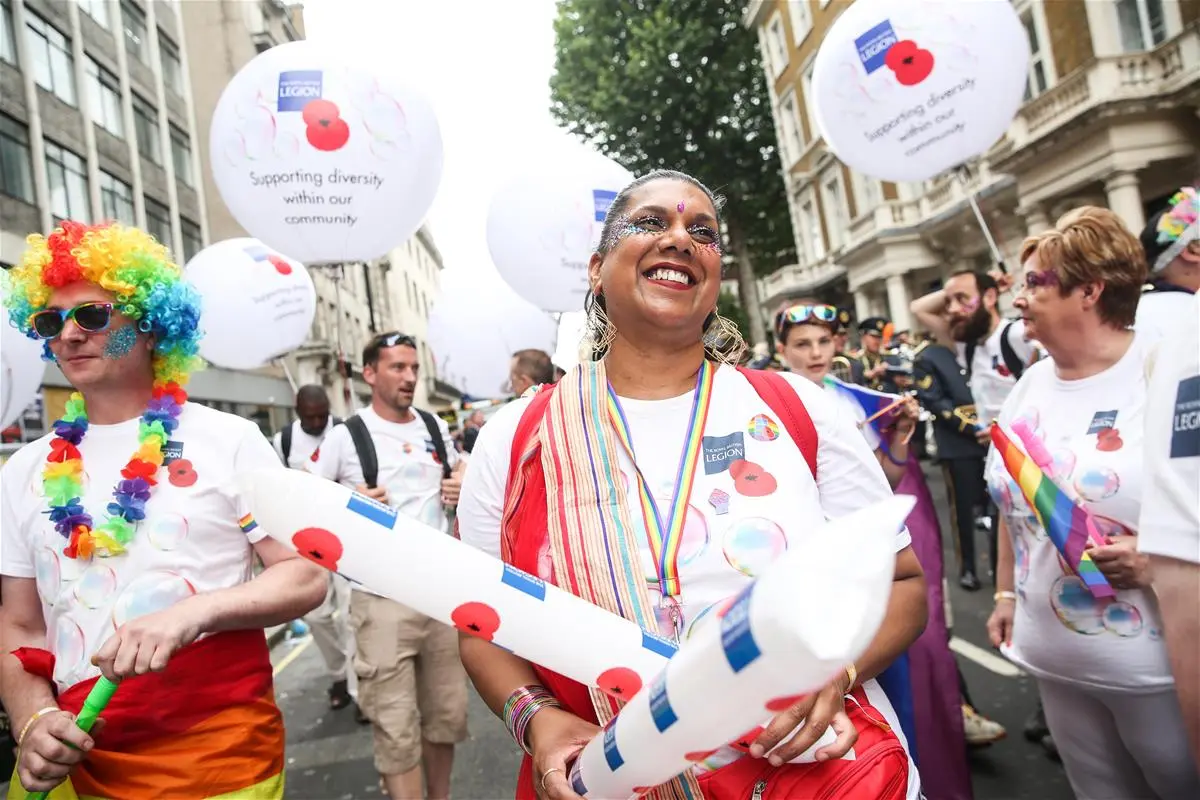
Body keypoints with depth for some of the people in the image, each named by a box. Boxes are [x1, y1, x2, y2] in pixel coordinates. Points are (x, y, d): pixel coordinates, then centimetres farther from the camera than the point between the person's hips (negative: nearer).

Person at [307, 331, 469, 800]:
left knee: (447, 714, 16)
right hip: (382, 598, -4)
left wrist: (462, 489, 3)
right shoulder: (346, 436, -5)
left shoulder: (435, 428, 8)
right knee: (396, 729, -1)